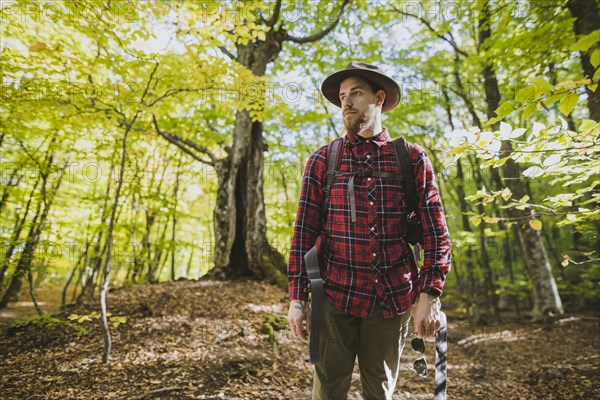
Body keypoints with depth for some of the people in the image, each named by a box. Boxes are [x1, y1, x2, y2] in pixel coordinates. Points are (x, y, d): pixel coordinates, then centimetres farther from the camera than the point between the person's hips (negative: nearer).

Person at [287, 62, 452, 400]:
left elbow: (437, 235, 0)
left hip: (394, 298, 1)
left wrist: (429, 295, -9)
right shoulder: (322, 161, 1)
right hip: (336, 296, 0)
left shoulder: (413, 159, 1)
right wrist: (298, 298, -4)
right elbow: (304, 233, 0)